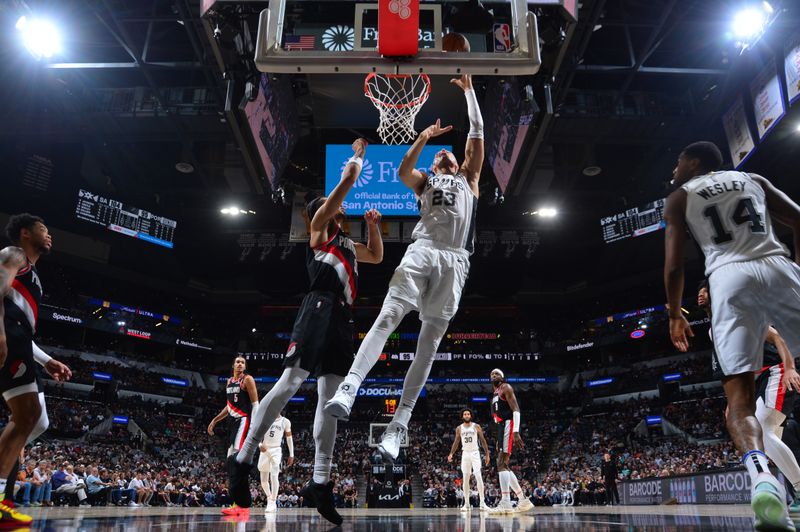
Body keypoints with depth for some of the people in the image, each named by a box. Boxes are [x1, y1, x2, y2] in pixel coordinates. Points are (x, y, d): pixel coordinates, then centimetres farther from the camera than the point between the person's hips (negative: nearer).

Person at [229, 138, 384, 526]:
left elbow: (377, 256, 45)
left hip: (342, 319, 8)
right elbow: (347, 181, 4)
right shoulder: (319, 228, 8)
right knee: (290, 383, -13)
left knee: (331, 398, 2)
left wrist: (373, 226, 32)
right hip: (318, 311, -8)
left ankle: (320, 483, 2)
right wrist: (358, 154, 20)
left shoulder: (348, 244, 29)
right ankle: (242, 460, -3)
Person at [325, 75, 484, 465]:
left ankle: (399, 424, -7)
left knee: (430, 341, -6)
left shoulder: (468, 179, 28)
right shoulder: (424, 181, 26)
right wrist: (425, 136, 1)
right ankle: (348, 389, -31)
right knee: (386, 319, -21)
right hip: (421, 251, 0)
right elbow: (402, 172, 3)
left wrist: (468, 90, 24)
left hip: (454, 260, 0)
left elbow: (477, 134, 22)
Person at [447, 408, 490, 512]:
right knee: (465, 479, 2)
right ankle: (466, 504, 9)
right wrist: (451, 454, -1)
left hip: (475, 453, -2)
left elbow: (483, 441, 1)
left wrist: (487, 454, -2)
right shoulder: (459, 428, 5)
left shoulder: (476, 426, -1)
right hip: (465, 454, 3)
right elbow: (456, 442, 11)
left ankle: (482, 503, -10)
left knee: (478, 477, -13)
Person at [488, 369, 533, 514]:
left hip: (508, 426, -10)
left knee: (502, 464, -16)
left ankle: (506, 503, -19)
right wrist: (499, 440, 24)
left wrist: (516, 432, -24)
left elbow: (516, 409, -13)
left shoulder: (506, 387, -2)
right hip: (501, 427, 10)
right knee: (504, 466, 9)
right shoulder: (495, 394, 25)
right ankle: (523, 500, 15)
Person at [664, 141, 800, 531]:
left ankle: (761, 476, -29)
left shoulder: (680, 197, 16)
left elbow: (674, 265, 7)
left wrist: (675, 315, 17)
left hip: (728, 278, -2)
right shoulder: (753, 179, 25)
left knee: (739, 393, -5)